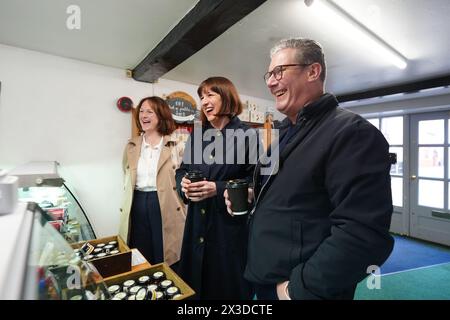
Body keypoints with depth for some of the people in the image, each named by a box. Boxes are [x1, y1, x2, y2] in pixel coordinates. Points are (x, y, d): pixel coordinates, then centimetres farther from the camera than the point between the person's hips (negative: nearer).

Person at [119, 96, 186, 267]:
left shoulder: (176, 145, -3)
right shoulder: (131, 146, 9)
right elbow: (127, 179, 18)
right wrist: (126, 205, 15)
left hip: (166, 208, -3)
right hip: (137, 207, 4)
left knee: (166, 263, 10)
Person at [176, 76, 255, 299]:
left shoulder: (246, 135, -8)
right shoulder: (196, 135, 8)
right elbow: (182, 170, 13)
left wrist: (218, 189, -21)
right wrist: (183, 184, -9)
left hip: (230, 223, -4)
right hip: (197, 222, 5)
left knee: (229, 283, 13)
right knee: (194, 282, 19)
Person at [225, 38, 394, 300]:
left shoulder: (352, 133, -20)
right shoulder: (286, 133, 8)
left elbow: (364, 234, -27)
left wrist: (300, 288, -21)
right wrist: (251, 197, 0)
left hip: (302, 290, -8)